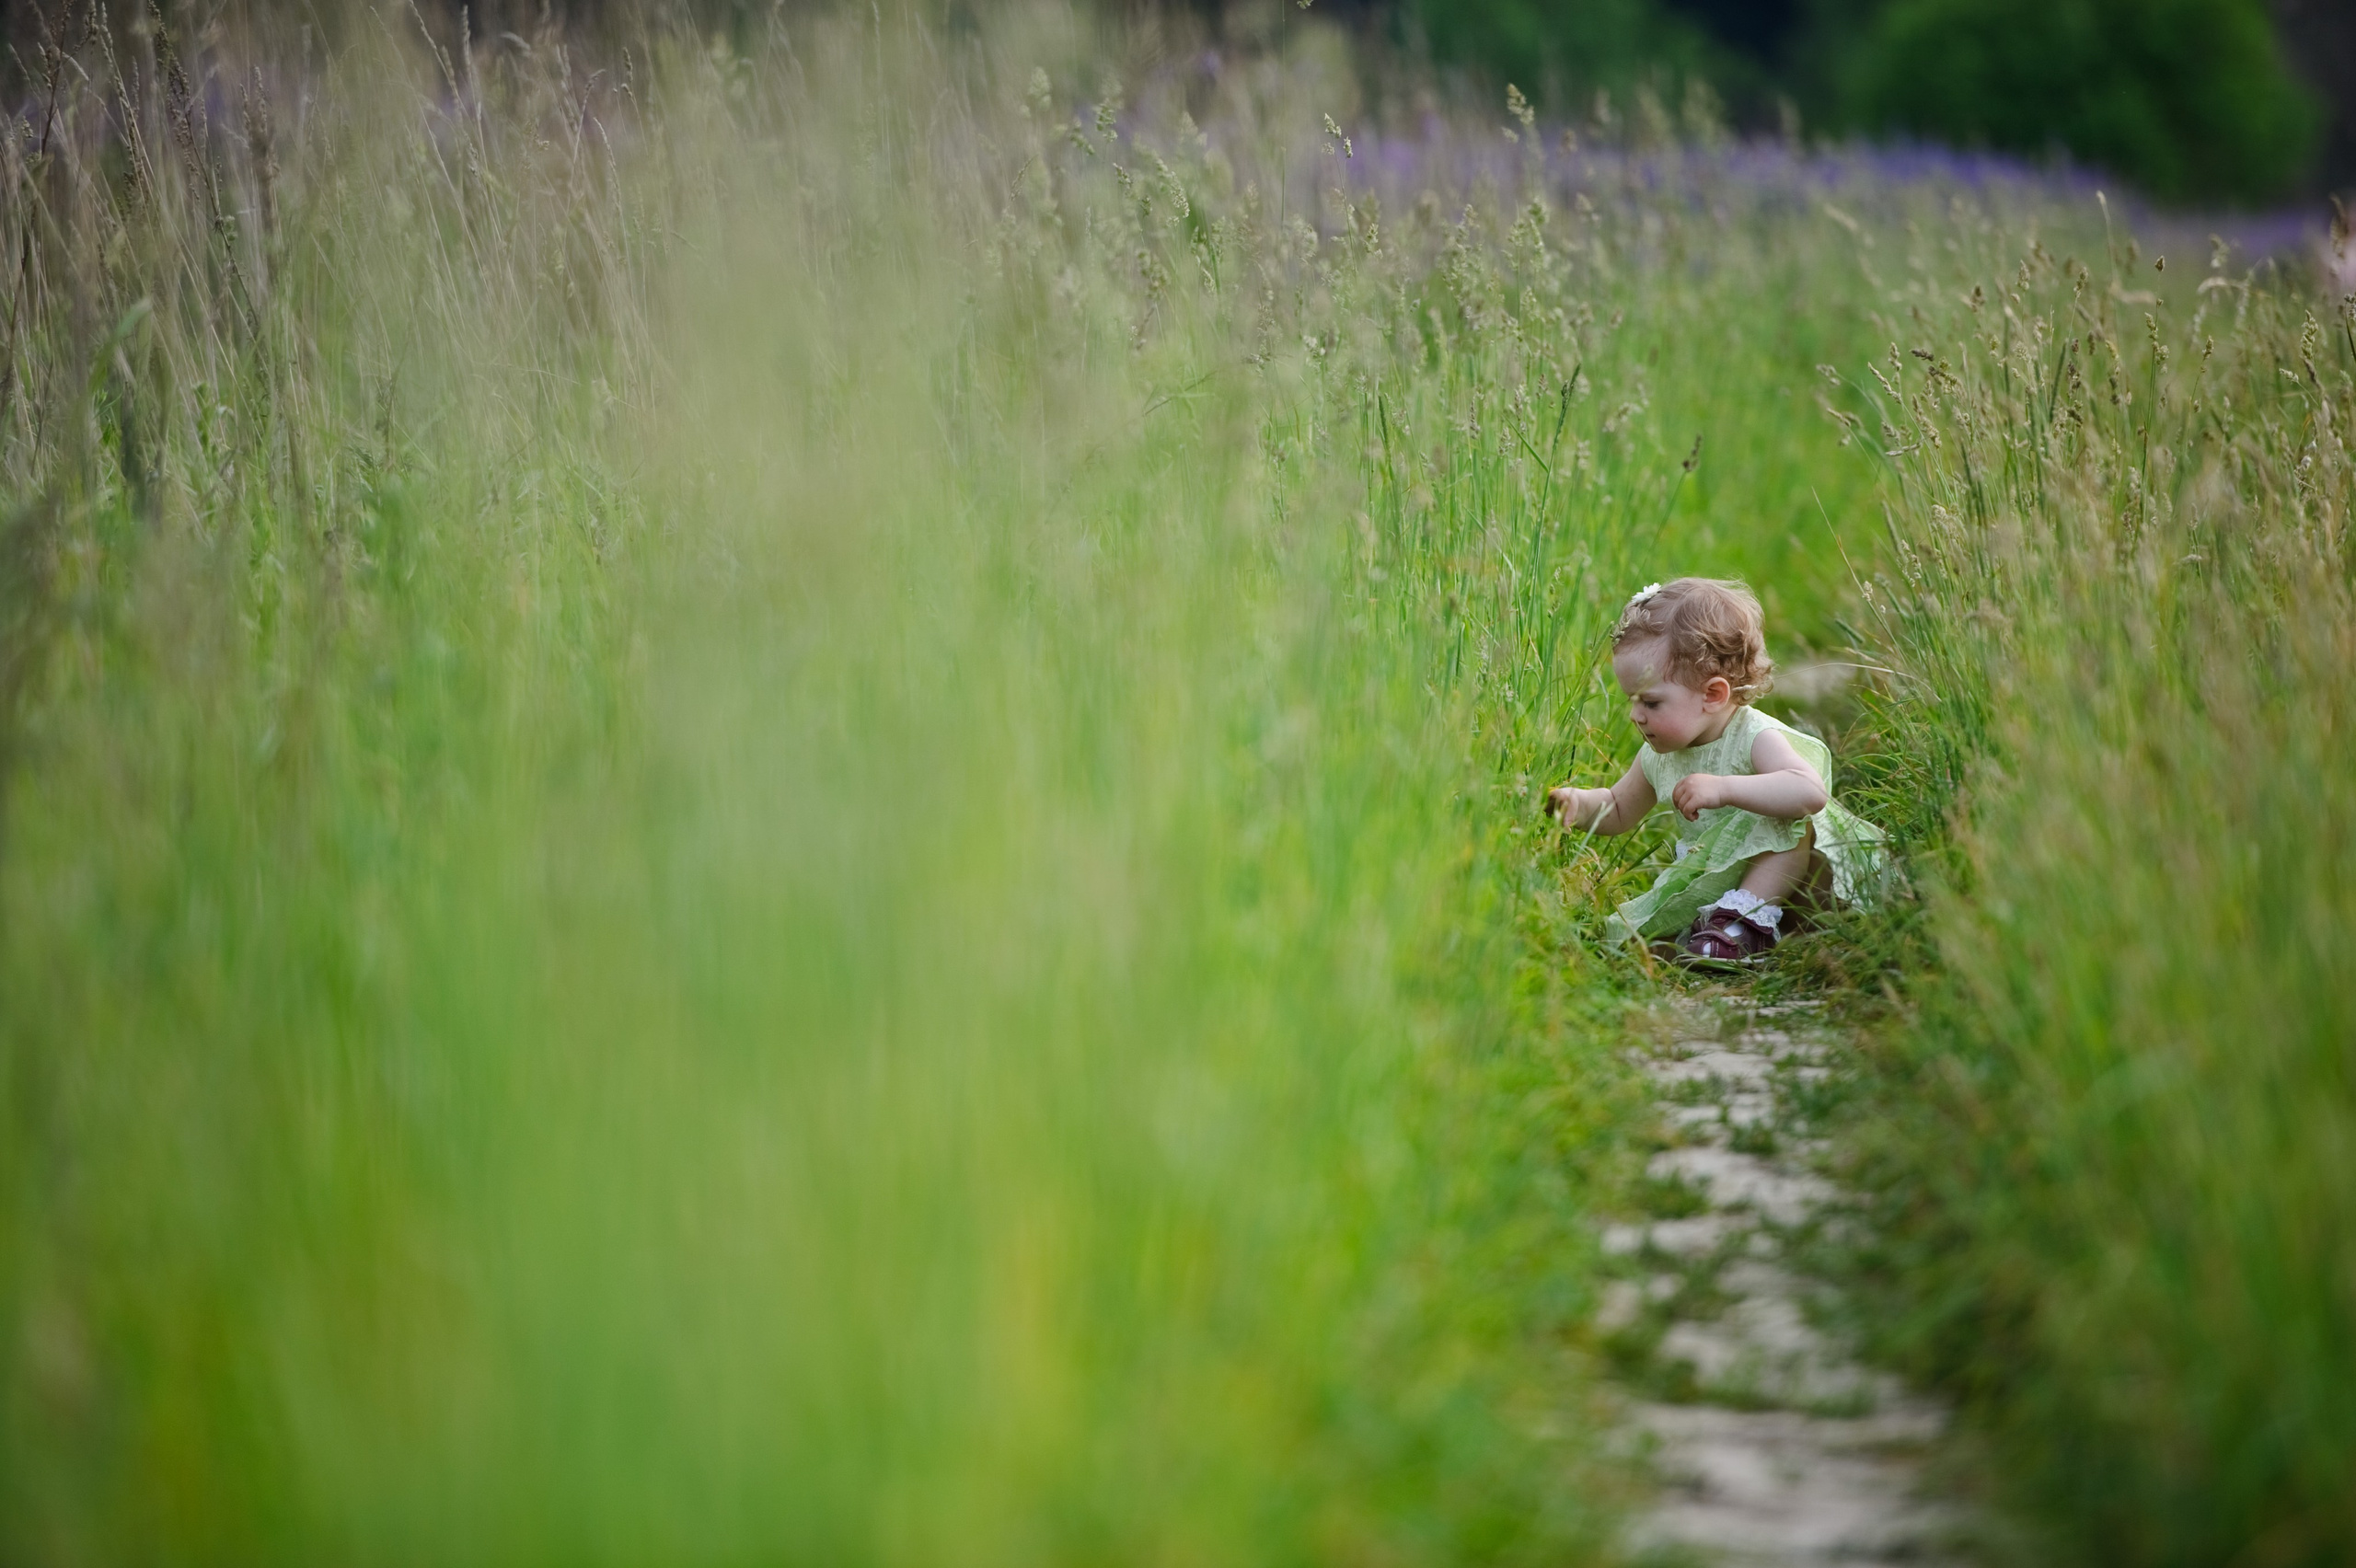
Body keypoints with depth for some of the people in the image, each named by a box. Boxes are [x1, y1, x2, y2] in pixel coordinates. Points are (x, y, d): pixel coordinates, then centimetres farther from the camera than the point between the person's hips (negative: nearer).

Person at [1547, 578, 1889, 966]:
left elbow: (1810, 793, -42)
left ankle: (1746, 920, -34)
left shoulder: (1755, 738, -22)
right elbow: (1618, 810, 21)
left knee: (1787, 822, -36)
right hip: (1712, 882, 6)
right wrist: (1580, 803, -2)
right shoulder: (1659, 756, 1)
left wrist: (1723, 788, -47)